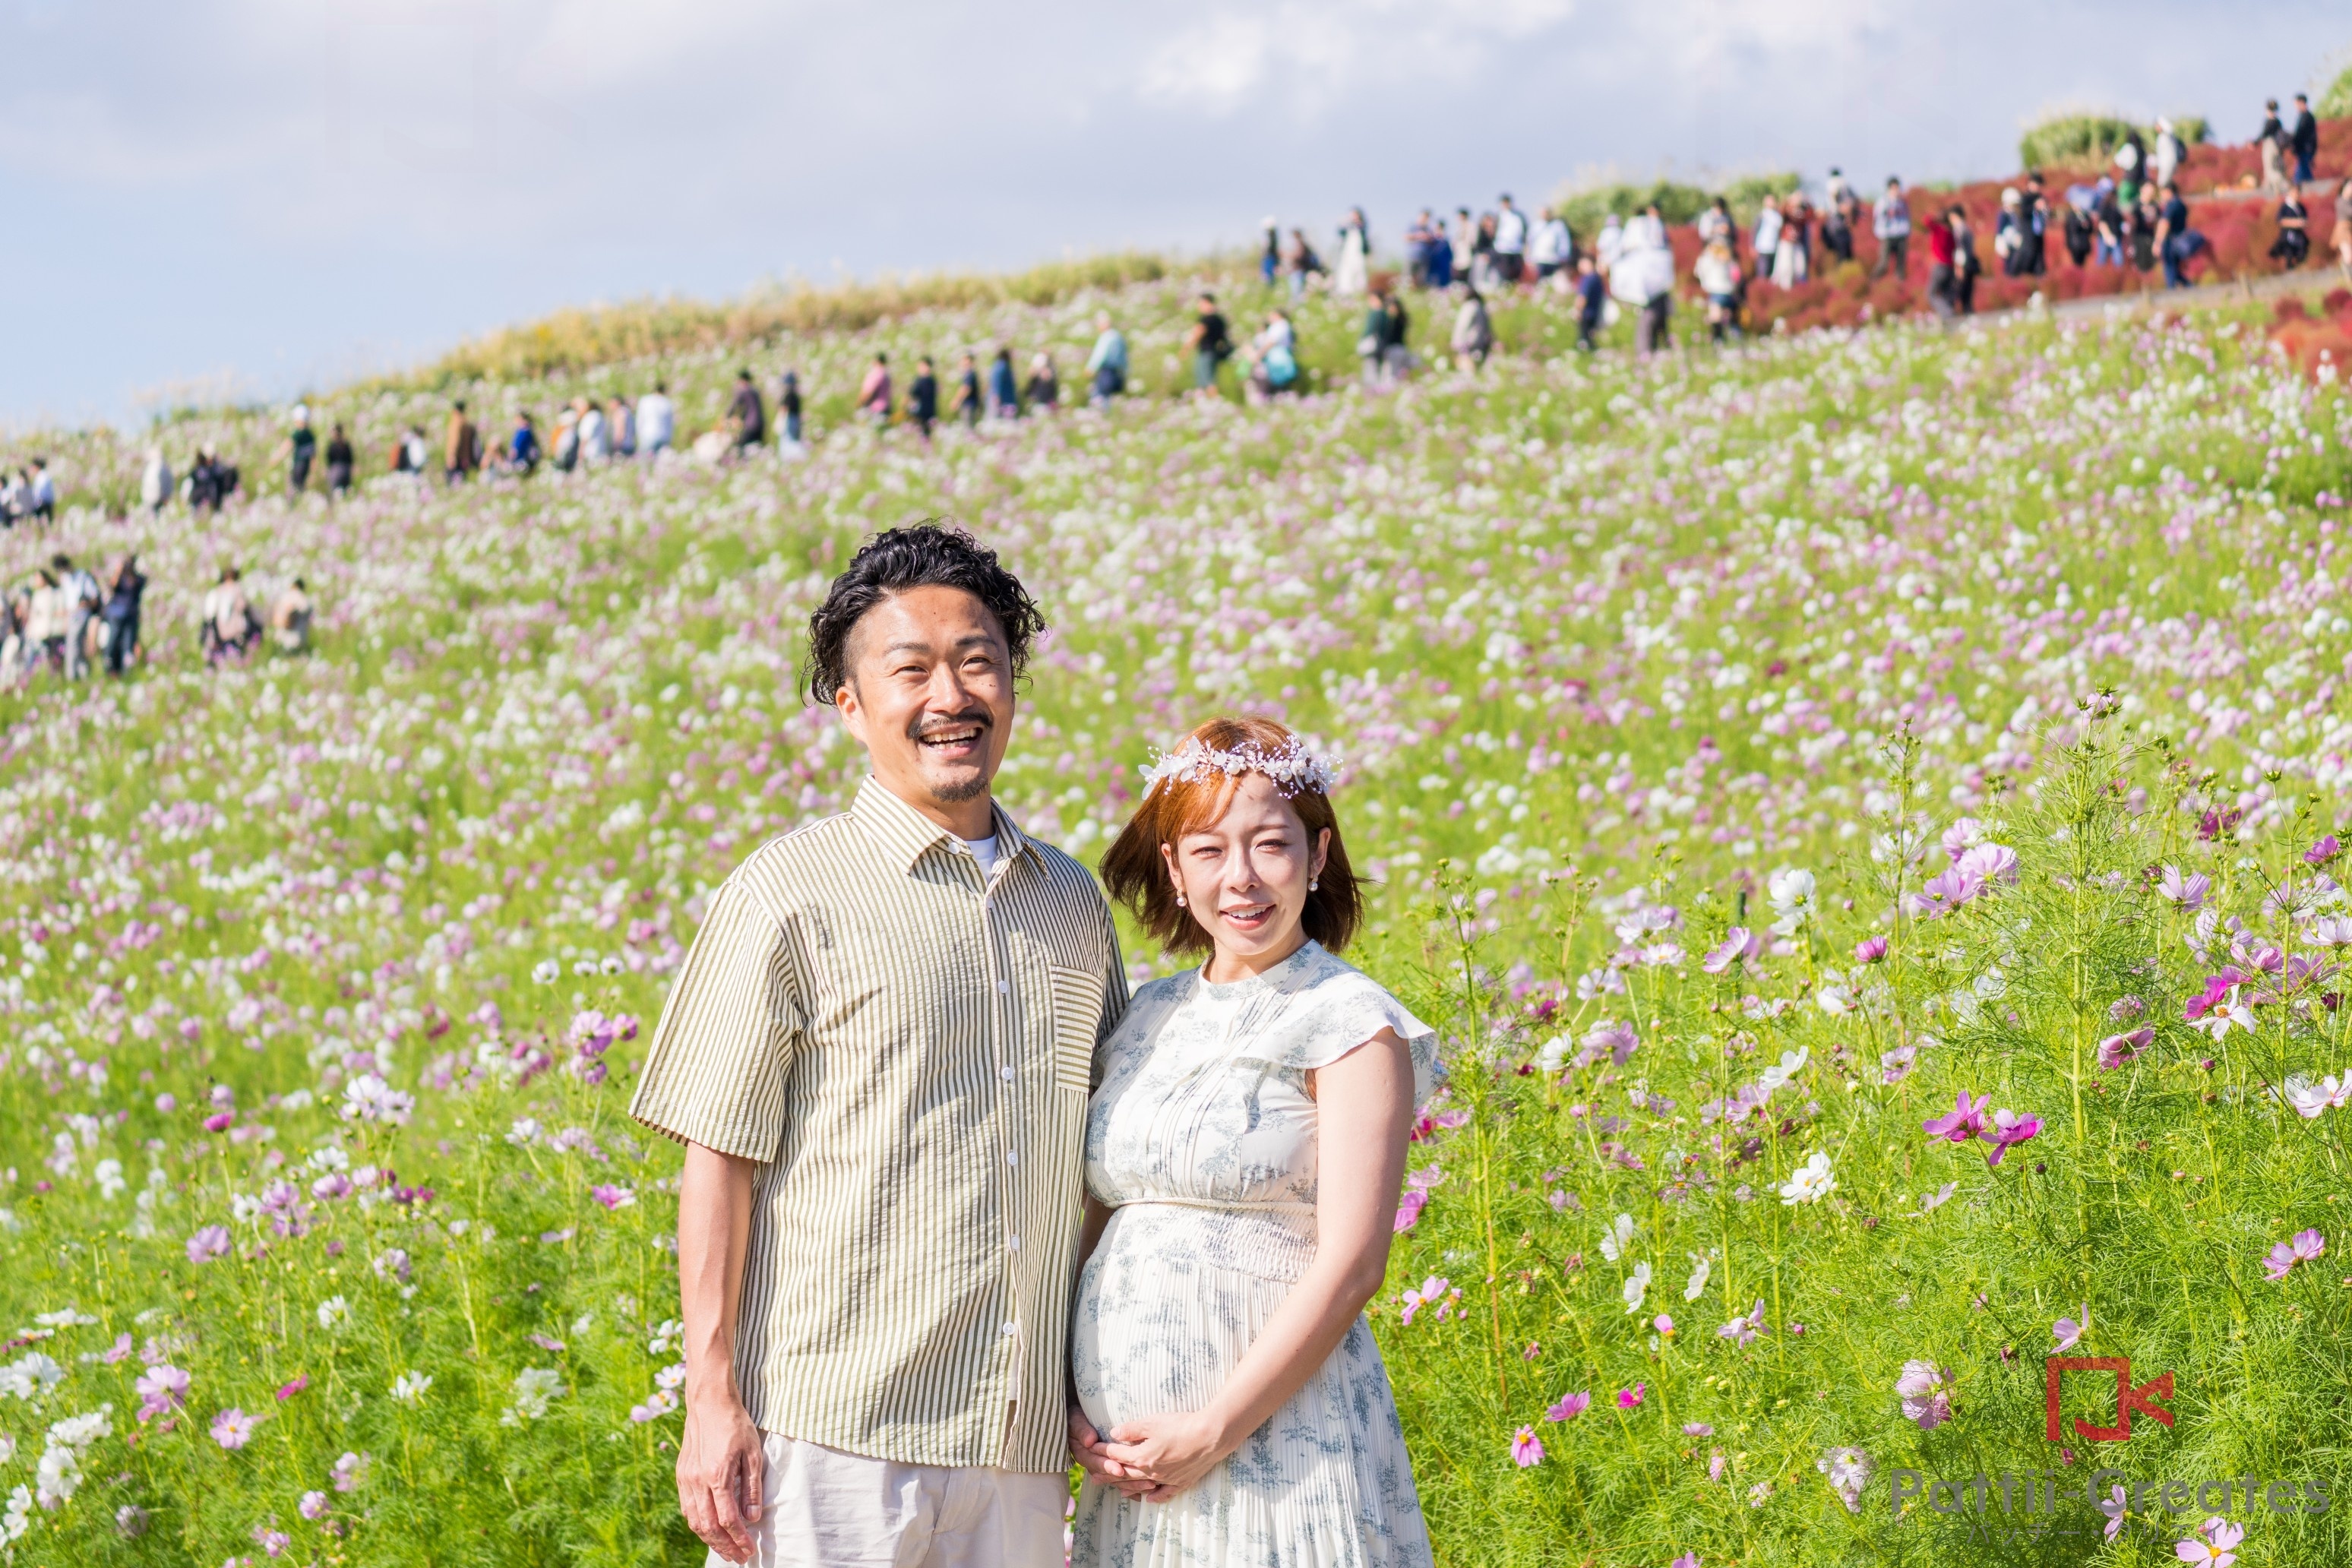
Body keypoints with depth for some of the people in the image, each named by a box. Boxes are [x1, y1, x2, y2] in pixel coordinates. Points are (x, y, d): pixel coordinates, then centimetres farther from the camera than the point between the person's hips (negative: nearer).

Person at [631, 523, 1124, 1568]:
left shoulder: (1075, 904, 13)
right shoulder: (791, 894, -3)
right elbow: (719, 1158, -5)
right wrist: (714, 1404, -10)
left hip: (1022, 1445, 5)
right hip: (840, 1432, -5)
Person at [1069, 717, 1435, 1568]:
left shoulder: (1352, 1026, -6)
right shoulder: (1146, 1018, 12)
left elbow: (1349, 1265, -12)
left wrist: (1213, 1433, -16)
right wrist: (1072, 1407, 2)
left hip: (1280, 1453, -5)